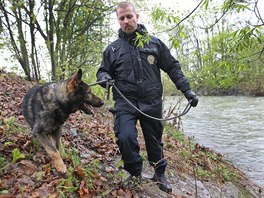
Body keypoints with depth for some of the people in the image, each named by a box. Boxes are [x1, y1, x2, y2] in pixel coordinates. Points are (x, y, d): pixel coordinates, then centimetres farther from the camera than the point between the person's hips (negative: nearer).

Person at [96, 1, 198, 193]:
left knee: (155, 141, 13)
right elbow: (102, 71, 14)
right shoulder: (112, 49, 7)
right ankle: (135, 173, 6)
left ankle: (160, 174, 39)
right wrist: (104, 77, -11)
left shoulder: (154, 43, 6)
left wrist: (187, 90, 4)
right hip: (125, 103, 0)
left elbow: (173, 67, 9)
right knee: (125, 137, -22)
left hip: (152, 103, 1)